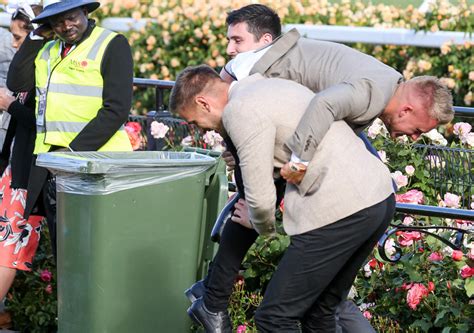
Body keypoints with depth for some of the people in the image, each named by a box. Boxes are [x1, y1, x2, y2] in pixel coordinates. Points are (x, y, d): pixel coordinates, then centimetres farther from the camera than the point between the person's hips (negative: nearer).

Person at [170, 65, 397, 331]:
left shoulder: (241, 111, -9)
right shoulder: (270, 86, 21)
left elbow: (261, 198, -9)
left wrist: (264, 227, 13)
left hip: (342, 209, -10)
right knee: (319, 310, 20)